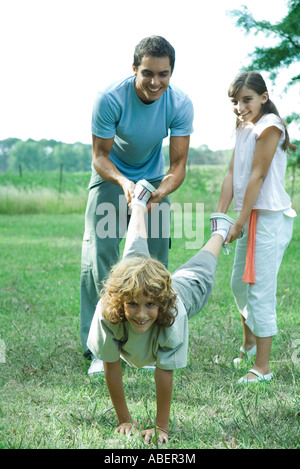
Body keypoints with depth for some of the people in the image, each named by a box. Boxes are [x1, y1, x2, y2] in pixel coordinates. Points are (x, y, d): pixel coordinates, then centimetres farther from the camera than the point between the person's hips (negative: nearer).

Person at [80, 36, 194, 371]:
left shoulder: (180, 104, -22)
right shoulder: (110, 99, -28)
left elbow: (178, 164, -21)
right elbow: (100, 156, -21)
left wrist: (161, 192, -42)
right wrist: (124, 183, -42)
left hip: (154, 180, 2)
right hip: (110, 178, -2)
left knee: (155, 261, 3)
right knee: (99, 258, -10)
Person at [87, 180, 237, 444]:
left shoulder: (173, 316, -50)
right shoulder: (106, 313, -47)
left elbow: (165, 373, -42)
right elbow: (111, 368, -35)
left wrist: (161, 427, -36)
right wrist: (124, 419, -30)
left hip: (183, 289, -2)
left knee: (201, 274, 31)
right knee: (136, 251, 32)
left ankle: (220, 231, 61)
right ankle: (139, 204, 61)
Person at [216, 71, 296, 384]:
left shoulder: (269, 125, -12)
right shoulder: (243, 130, 15)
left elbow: (257, 177, -15)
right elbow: (232, 175, 9)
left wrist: (239, 223, -15)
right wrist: (220, 217, 1)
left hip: (270, 217, -9)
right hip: (251, 216, 9)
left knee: (261, 291, -7)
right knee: (239, 284, 20)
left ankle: (262, 367, 1)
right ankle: (249, 343, 42)